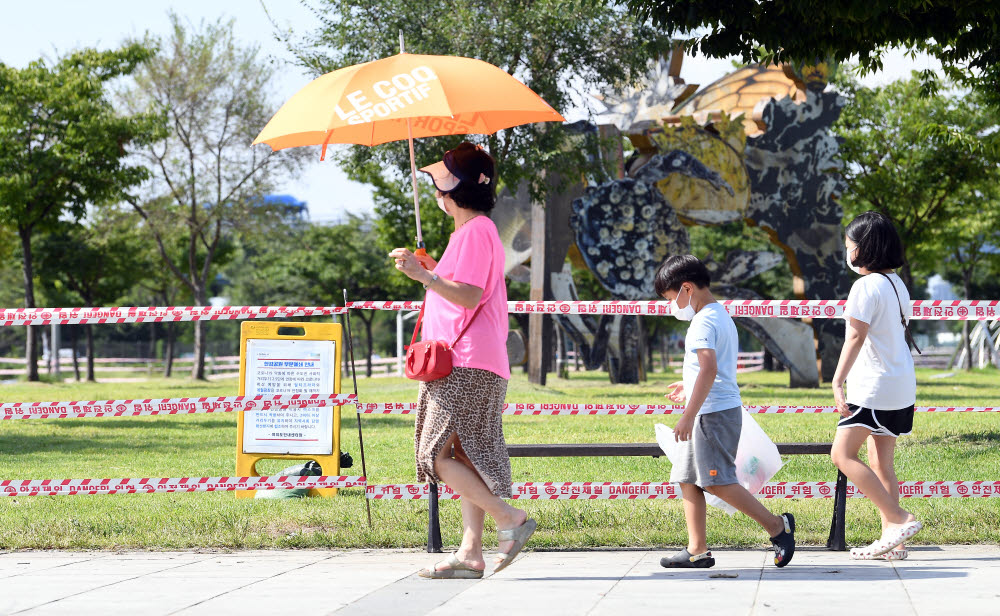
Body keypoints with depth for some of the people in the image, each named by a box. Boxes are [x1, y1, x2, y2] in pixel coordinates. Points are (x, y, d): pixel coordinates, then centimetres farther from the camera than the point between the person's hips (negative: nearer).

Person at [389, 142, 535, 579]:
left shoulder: (474, 231, -10)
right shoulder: (476, 230, 23)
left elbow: (471, 296, -21)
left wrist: (423, 276, -27)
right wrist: (433, 271, 30)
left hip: (467, 365, -11)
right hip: (468, 365, 11)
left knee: (437, 454, -13)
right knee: (463, 459, 6)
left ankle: (511, 520, -13)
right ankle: (471, 553, 4)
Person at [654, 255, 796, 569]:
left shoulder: (703, 322, -15)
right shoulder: (722, 315, 17)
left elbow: (709, 369, -27)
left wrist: (689, 415, -29)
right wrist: (690, 387, 40)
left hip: (713, 412, -11)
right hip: (723, 409, 11)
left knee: (717, 482, -9)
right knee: (688, 479, 9)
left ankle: (776, 525, -4)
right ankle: (697, 550, 8)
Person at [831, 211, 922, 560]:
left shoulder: (866, 285, -14)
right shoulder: (897, 284, 13)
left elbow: (856, 336, -21)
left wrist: (838, 380, -25)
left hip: (873, 387, -9)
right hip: (900, 386, 9)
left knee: (843, 454, -7)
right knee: (882, 463, 11)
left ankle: (899, 519, -12)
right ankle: (890, 539, 9)